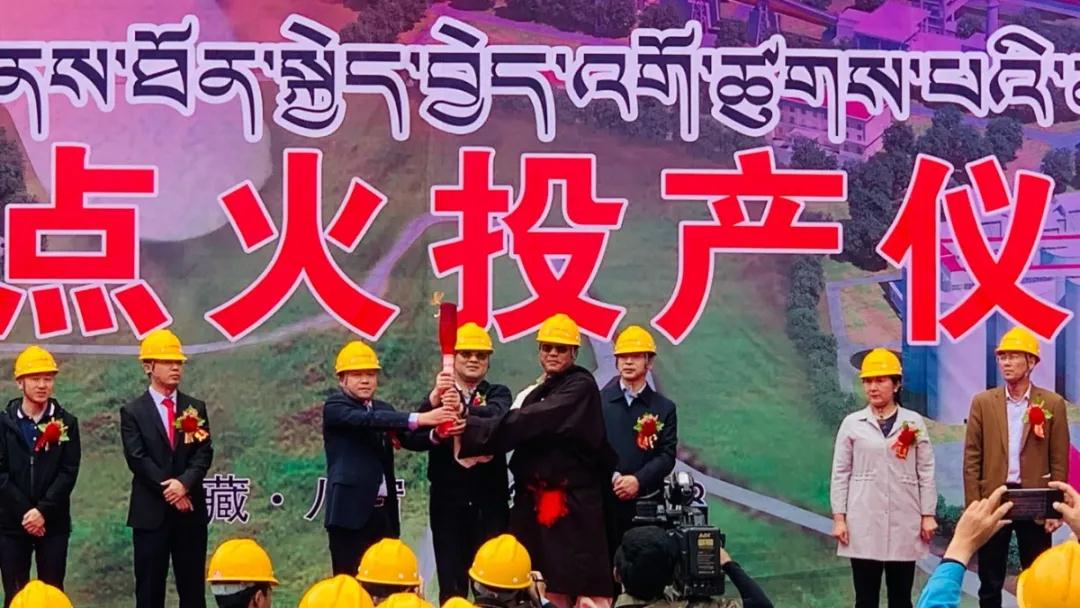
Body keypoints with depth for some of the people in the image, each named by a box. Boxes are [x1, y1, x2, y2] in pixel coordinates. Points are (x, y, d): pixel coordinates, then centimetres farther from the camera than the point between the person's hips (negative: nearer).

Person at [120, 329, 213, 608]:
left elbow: (204, 453, 0)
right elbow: (137, 458, -8)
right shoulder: (133, 412, 2)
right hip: (150, 511, -3)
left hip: (190, 511, 3)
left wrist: (184, 483, -17)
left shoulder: (196, 408, 10)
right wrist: (169, 491, -14)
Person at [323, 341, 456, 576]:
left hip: (384, 512, 6)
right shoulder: (335, 407, -4)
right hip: (351, 511, -6)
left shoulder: (383, 409, 16)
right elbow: (368, 420, -23)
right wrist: (419, 419, -34)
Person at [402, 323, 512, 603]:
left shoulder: (497, 394, 7)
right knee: (451, 585, 2)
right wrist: (435, 435, -31)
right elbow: (411, 438, -9)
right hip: (448, 501, 1)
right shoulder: (437, 398, 8)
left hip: (490, 502, -1)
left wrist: (463, 408, -39)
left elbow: (496, 416, -19)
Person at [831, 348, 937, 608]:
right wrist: (839, 518, -1)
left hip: (904, 523, 0)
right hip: (864, 524, 0)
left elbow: (926, 472, 4)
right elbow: (840, 474, 4)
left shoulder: (914, 422, 3)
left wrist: (928, 515, 0)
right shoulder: (852, 423, 2)